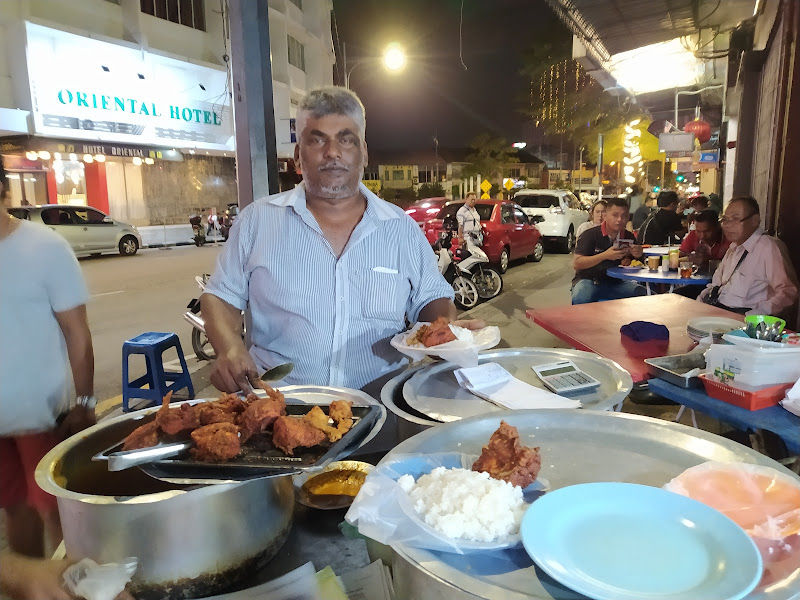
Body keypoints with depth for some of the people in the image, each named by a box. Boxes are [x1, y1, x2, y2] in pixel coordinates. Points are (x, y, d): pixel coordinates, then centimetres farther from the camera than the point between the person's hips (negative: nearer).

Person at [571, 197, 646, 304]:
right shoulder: (590, 235, -8)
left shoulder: (629, 237, 7)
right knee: (581, 298, -36)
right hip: (589, 280, -5)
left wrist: (637, 256, -9)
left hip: (615, 282, 5)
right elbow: (576, 264, -16)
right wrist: (604, 256, -23)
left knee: (642, 292, -17)